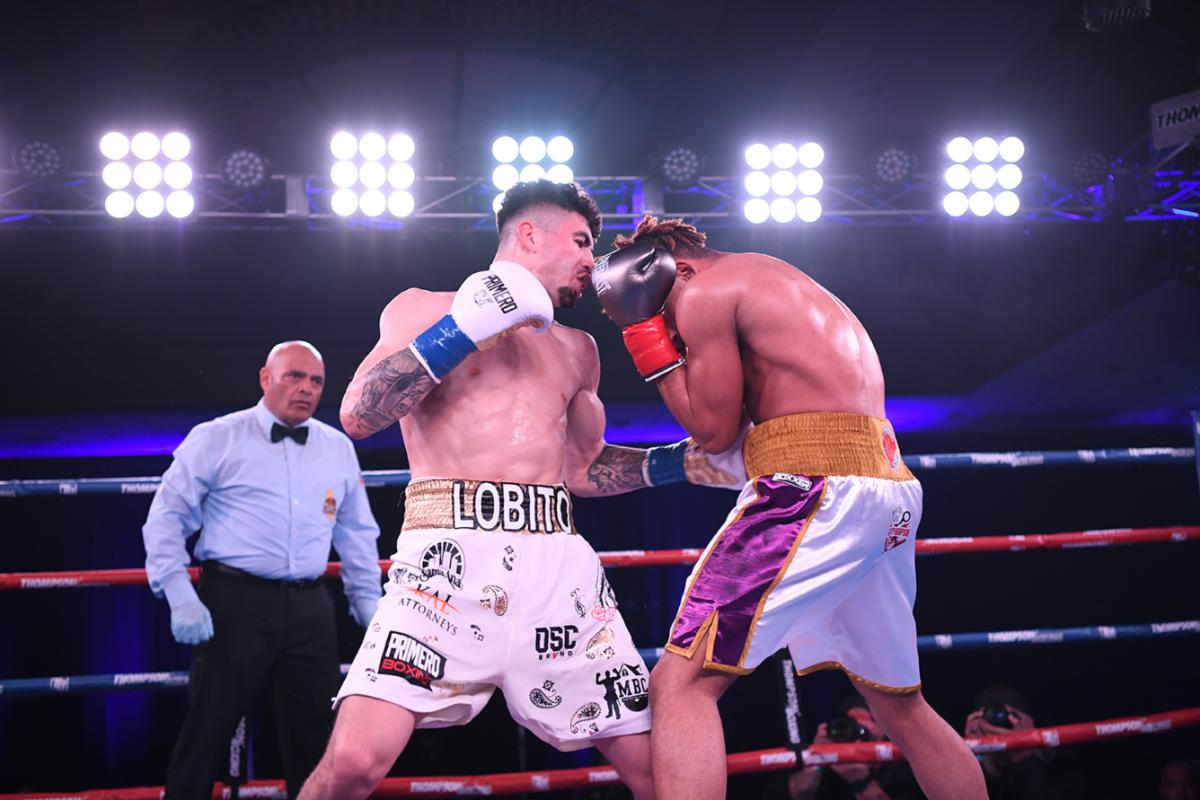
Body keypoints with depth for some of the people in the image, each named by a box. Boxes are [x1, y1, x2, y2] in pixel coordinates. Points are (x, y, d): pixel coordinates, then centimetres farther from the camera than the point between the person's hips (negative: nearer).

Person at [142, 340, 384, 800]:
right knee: (208, 730, 0)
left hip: (310, 608, 4)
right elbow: (167, 517, -2)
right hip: (235, 603, -4)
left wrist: (368, 599, 15)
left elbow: (357, 532, 20)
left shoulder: (339, 449, 13)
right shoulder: (217, 439, -1)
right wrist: (180, 598, -11)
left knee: (312, 731, 12)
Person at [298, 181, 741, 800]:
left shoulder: (576, 349, 24)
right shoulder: (425, 308, 10)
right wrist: (463, 328, -10)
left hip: (557, 558, 5)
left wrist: (686, 462, 17)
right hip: (450, 550, -5)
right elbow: (358, 416, -4)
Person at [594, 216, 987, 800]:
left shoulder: (705, 292, 0)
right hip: (889, 488, 9)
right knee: (902, 708, 21)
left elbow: (714, 431, 1)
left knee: (681, 682, -10)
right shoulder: (774, 279, 28)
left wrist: (650, 341, 8)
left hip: (816, 487, -9)